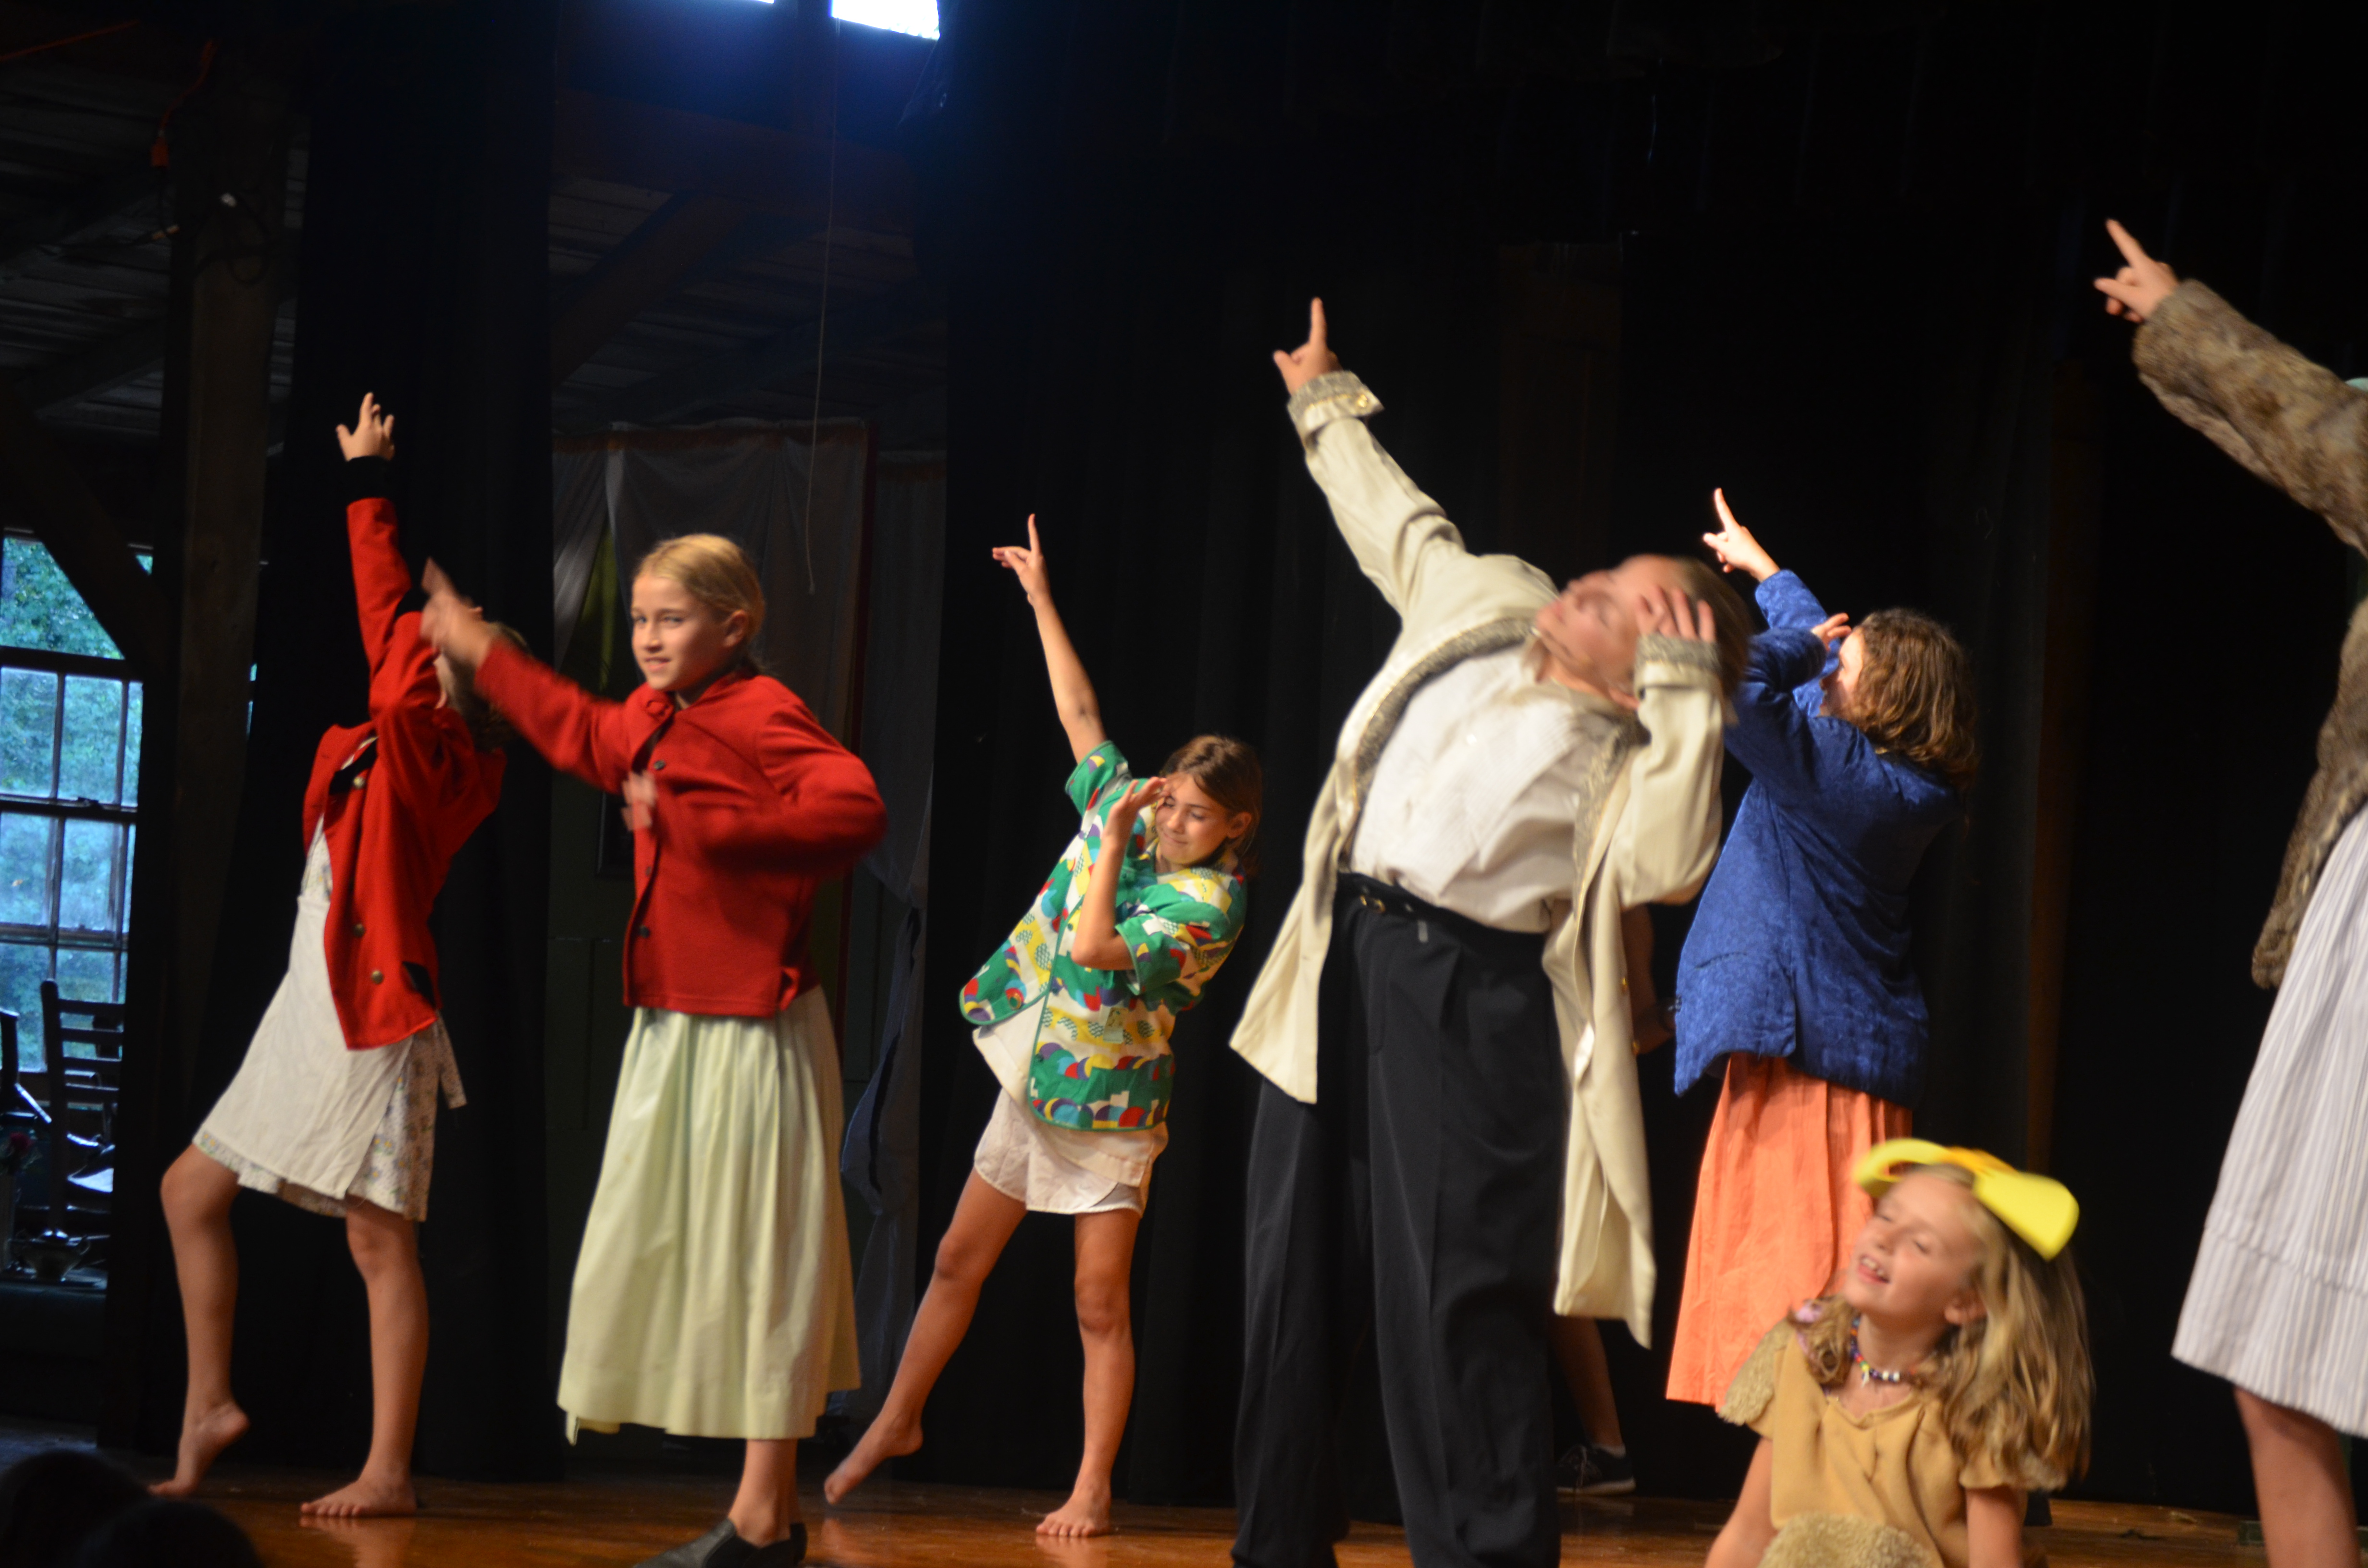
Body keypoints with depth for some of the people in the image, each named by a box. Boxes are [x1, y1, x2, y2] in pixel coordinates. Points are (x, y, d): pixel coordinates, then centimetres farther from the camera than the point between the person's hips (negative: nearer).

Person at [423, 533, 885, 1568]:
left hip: (754, 1032, -10)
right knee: (673, 1246, 12)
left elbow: (854, 809, -32)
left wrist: (698, 820, -29)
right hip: (676, 1026, 10)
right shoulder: (653, 719, 11)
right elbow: (580, 735, 33)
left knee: (760, 1252, -4)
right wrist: (480, 654, 39)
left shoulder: (760, 716, -15)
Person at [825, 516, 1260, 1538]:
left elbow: (1098, 947, -30)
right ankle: (896, 1422, 28)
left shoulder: (1211, 902, -19)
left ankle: (1092, 1490, 6)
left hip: (1110, 1108, -6)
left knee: (1099, 1304, -1)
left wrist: (1114, 844, -23)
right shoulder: (1127, 810, -1)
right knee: (959, 1262, 13)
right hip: (1032, 1080, 6)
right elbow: (1082, 714, 6)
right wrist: (1040, 597, 7)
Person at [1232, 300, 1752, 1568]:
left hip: (1469, 1005, -7)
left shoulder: (1636, 751, -5)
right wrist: (1327, 405, 43)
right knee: (1296, 1281, 11)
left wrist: (1685, 690, -19)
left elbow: (1666, 864, -25)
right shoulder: (1485, 602, 13)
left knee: (1457, 1308, -11)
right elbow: (1394, 520, 31)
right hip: (1343, 964, 7)